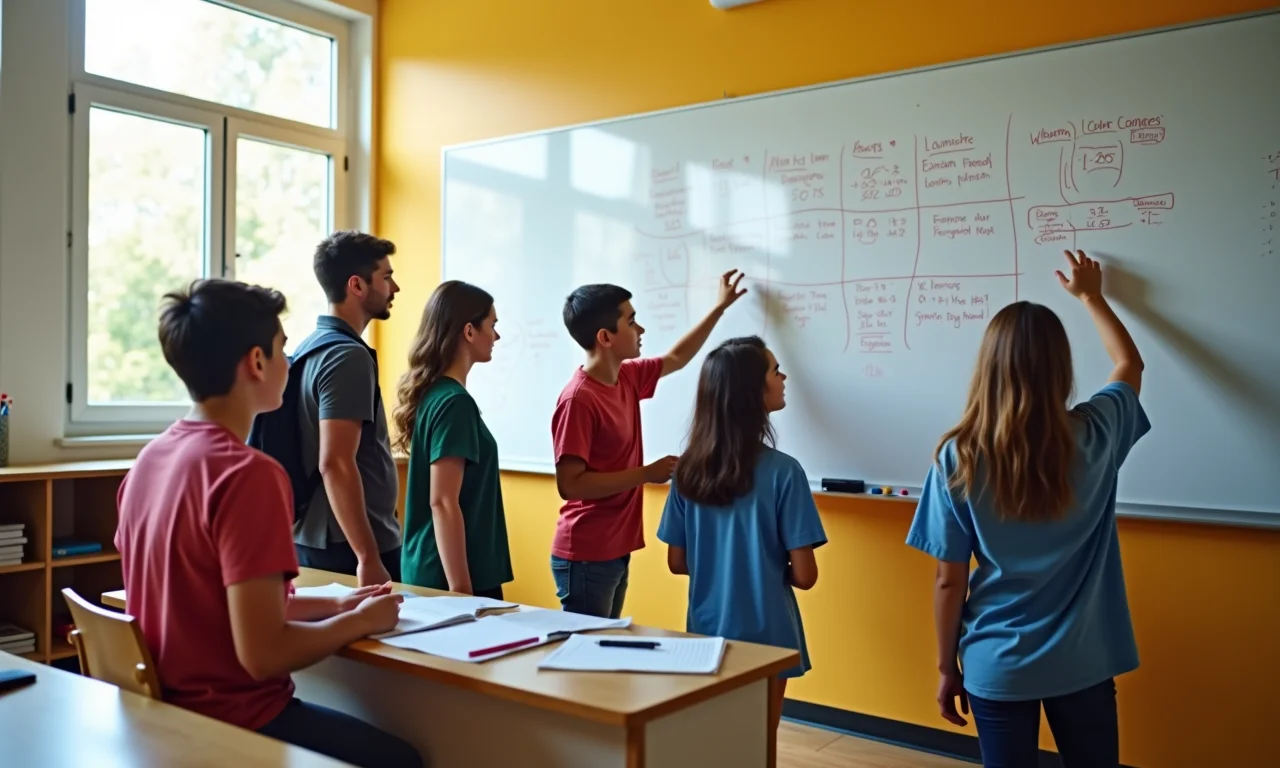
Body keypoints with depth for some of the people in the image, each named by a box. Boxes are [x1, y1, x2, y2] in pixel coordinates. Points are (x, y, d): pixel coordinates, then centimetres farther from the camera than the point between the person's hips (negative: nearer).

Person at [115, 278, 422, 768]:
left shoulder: (150, 458, 3)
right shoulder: (248, 473, -23)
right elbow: (263, 653, -26)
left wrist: (331, 605, 10)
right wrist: (358, 621, -9)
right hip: (234, 723, -8)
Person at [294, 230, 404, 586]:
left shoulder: (311, 347, 11)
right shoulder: (348, 356, -17)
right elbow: (335, 464, -25)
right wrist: (369, 558, -25)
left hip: (314, 538, 9)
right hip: (347, 545, -9)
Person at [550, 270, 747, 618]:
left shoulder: (627, 377, 5)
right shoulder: (578, 399, -21)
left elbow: (676, 358, 24)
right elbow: (570, 485, -24)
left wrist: (720, 307, 26)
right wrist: (647, 473, -22)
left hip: (616, 551, 9)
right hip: (585, 557, -9)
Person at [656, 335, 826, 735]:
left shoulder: (688, 469, -5)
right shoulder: (782, 472, -18)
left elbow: (677, 562, 1)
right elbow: (804, 576, -16)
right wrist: (771, 567, 5)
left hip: (706, 633, 4)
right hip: (765, 637, -4)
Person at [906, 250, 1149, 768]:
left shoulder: (958, 458, -13)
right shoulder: (1093, 437, -10)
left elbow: (949, 579, -8)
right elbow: (1129, 365, 14)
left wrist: (947, 667, 5)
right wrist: (1090, 297, 27)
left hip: (996, 666, -1)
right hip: (1082, 662, 1)